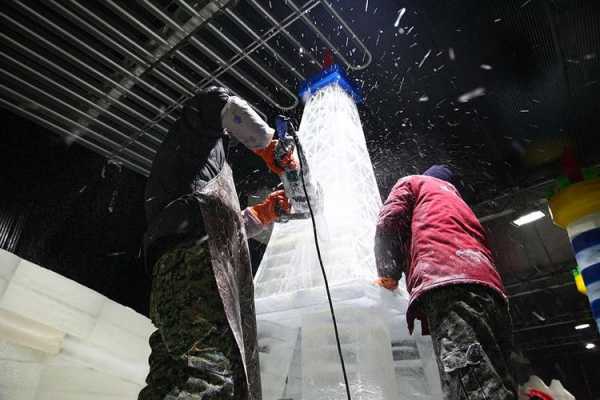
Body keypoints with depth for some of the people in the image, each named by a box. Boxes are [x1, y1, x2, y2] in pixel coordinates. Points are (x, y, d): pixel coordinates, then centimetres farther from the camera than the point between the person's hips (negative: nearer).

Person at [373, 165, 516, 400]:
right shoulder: (458, 200, 43)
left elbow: (390, 221, 6)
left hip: (445, 281, -7)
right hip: (490, 287, 7)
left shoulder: (413, 183, 27)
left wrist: (388, 274, 5)